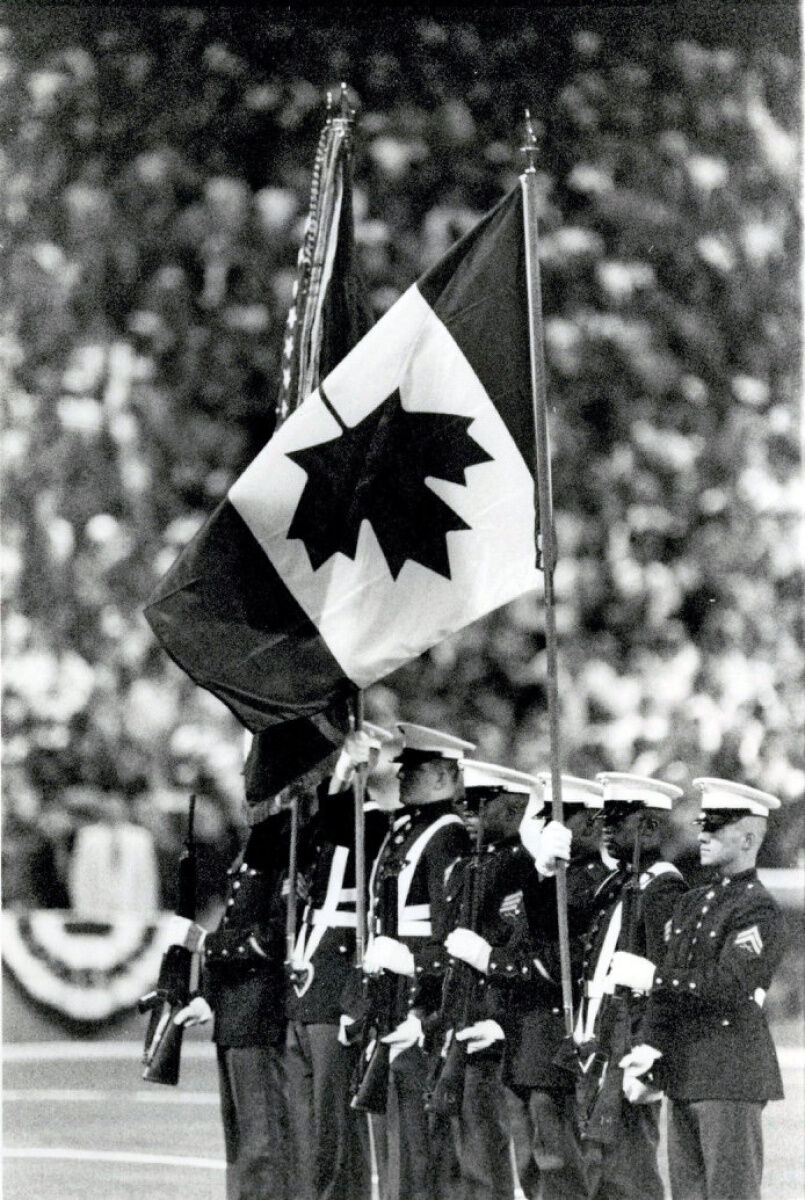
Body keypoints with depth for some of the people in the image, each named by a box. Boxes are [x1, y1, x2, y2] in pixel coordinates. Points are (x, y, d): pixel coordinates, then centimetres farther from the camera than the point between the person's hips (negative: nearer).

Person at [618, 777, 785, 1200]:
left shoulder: (759, 911, -10)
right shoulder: (692, 903, 16)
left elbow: (729, 985, -22)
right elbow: (669, 986, 12)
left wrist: (651, 976, -17)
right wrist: (650, 1047, -2)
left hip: (732, 1075, -8)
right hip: (683, 1073, 8)